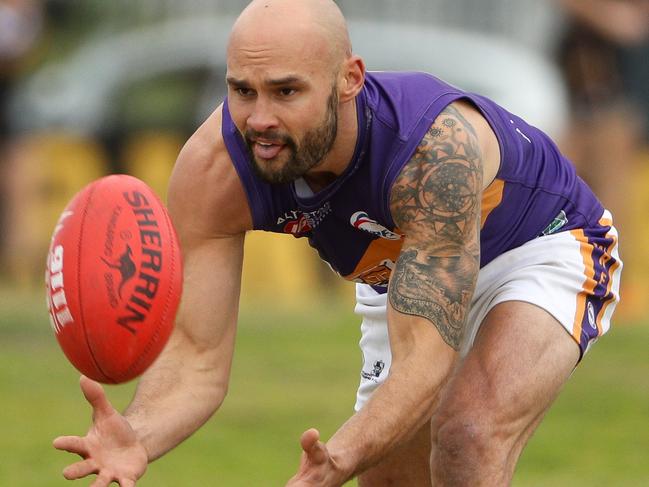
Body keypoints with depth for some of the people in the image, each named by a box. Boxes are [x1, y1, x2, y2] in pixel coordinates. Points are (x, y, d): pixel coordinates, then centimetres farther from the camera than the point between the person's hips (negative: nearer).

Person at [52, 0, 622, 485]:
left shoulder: (438, 150, -44)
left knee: (468, 431, -31)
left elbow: (424, 362, -47)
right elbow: (197, 356, -28)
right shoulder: (212, 171, -30)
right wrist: (139, 436, -51)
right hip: (403, 274, 6)